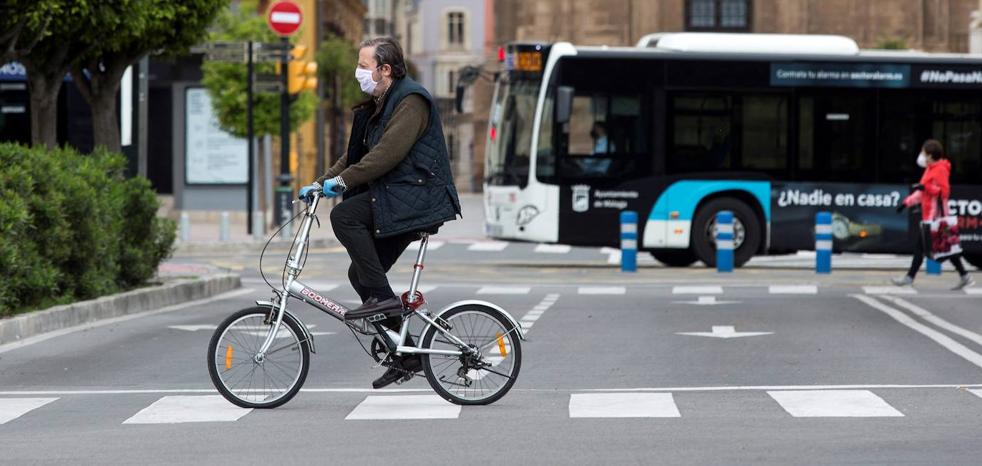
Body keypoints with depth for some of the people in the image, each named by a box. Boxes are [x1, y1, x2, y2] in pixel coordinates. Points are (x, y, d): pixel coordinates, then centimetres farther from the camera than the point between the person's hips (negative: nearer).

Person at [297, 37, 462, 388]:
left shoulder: (411, 101, -12)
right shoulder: (378, 106, 20)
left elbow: (388, 153, -23)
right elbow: (358, 154, 21)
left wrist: (344, 180, -24)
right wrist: (321, 183, 10)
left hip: (416, 198, -10)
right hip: (397, 202, 10)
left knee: (344, 216, -24)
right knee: (360, 274, 6)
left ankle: (382, 296, -21)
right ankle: (404, 356, 11)